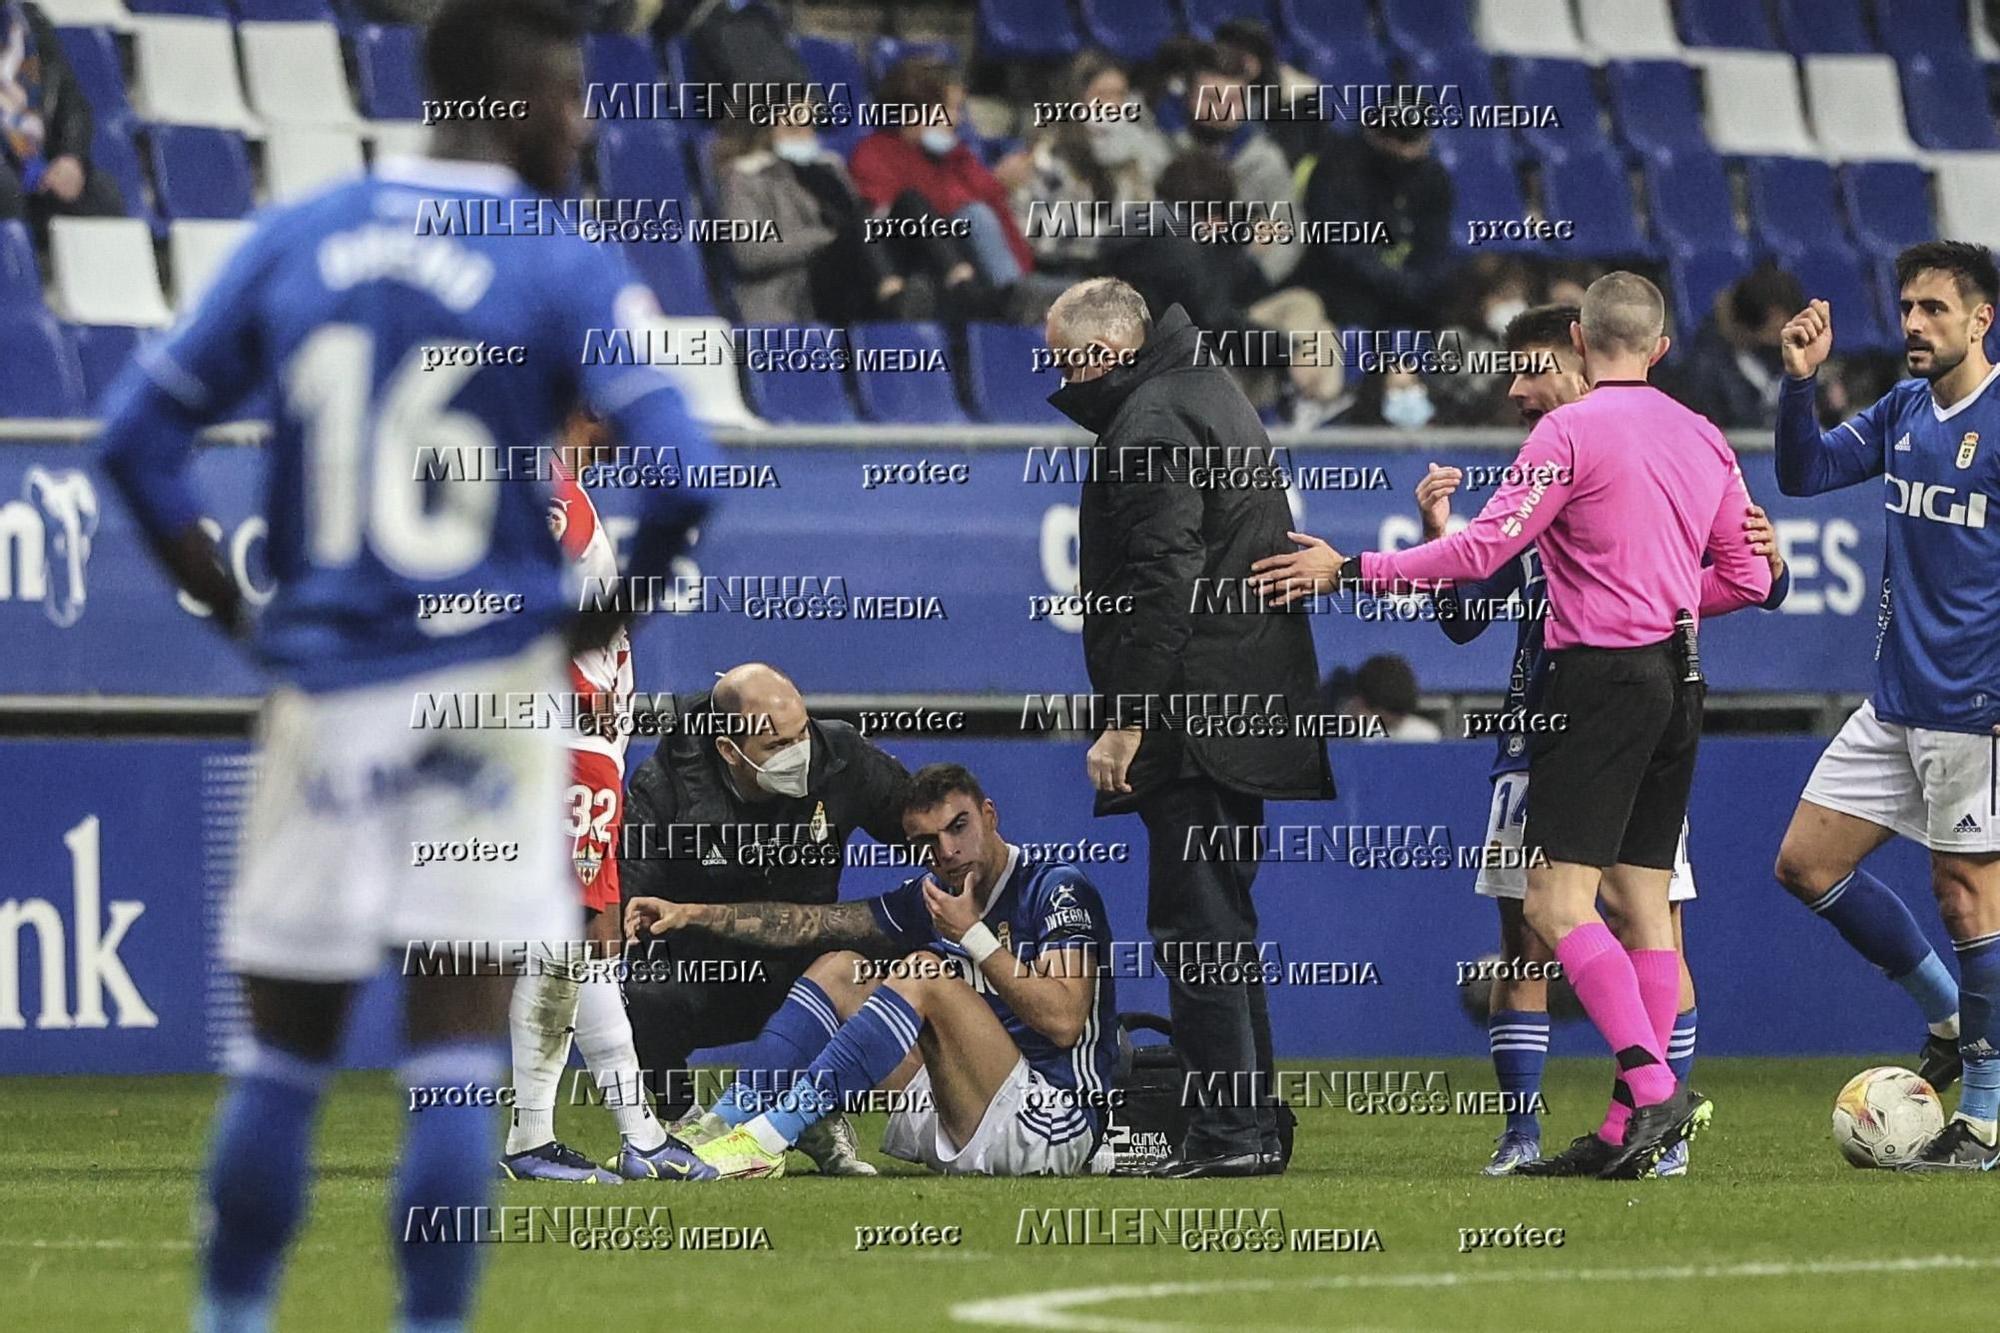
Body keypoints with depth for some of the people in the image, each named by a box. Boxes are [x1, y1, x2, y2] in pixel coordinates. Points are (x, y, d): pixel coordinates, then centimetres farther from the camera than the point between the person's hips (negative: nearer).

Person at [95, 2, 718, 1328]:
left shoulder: (293, 243, 6)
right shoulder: (566, 273, -7)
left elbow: (141, 433, 8)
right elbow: (683, 472, -16)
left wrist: (234, 608, 12)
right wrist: (612, 611, 0)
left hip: (323, 688, 3)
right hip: (488, 692, -3)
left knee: (288, 1043, 14)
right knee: (458, 1052, -1)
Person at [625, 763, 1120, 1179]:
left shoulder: (1058, 889, -6)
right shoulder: (930, 901, 14)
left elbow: (1063, 1021, -19)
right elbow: (807, 924, 11)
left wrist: (973, 935, -14)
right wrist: (693, 914, 3)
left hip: (1057, 1130, -8)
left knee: (925, 975, -25)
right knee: (839, 969, 5)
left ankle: (769, 1138, -29)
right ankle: (720, 1125, -11)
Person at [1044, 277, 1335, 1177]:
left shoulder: (1149, 421, -13)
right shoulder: (1211, 394, 20)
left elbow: (1161, 585, -21)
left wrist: (1125, 721, -21)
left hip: (1193, 720, -11)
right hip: (1244, 716, 11)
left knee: (1196, 925, -9)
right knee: (1222, 919, 15)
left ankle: (1227, 1133, -11)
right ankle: (1253, 1126, 19)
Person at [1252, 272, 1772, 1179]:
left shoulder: (1572, 430, -9)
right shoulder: (1704, 440, 12)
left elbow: (1485, 549, -15)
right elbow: (1746, 578, 17)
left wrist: (1351, 570, -9)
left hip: (1600, 674, -8)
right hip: (1677, 679, 8)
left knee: (1558, 902, -10)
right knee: (1643, 902, 8)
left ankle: (1653, 1087, -24)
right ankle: (1638, 1133, 6)